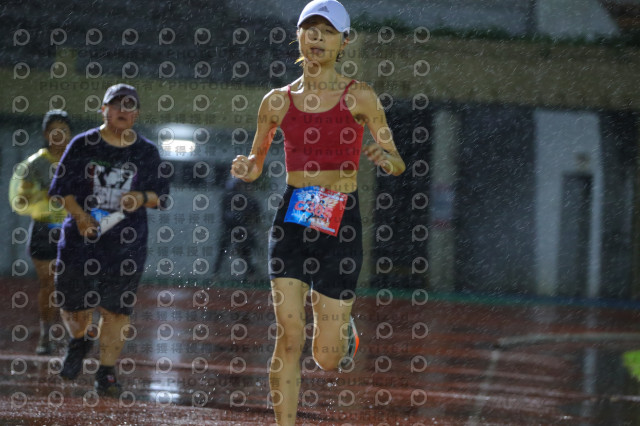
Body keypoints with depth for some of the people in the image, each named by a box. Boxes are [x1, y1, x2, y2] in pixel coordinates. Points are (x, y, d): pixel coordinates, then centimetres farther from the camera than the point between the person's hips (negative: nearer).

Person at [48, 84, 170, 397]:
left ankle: (107, 372, 6)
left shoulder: (147, 152, 5)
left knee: (116, 309, -5)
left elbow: (161, 196, 11)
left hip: (126, 240, 0)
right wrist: (80, 216, -13)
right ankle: (80, 339, 39)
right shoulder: (83, 145, 2)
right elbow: (61, 188, 4)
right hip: (81, 235, 0)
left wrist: (142, 198, -11)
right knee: (72, 304, 5)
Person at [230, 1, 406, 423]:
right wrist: (244, 167, -7)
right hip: (291, 221, 2)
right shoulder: (279, 101, 6)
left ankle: (344, 330, 37)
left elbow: (398, 165, 1)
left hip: (340, 223, -1)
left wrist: (384, 158, -22)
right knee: (289, 337, -9)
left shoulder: (360, 97, 0)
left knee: (326, 357, 0)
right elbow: (255, 166, 17)